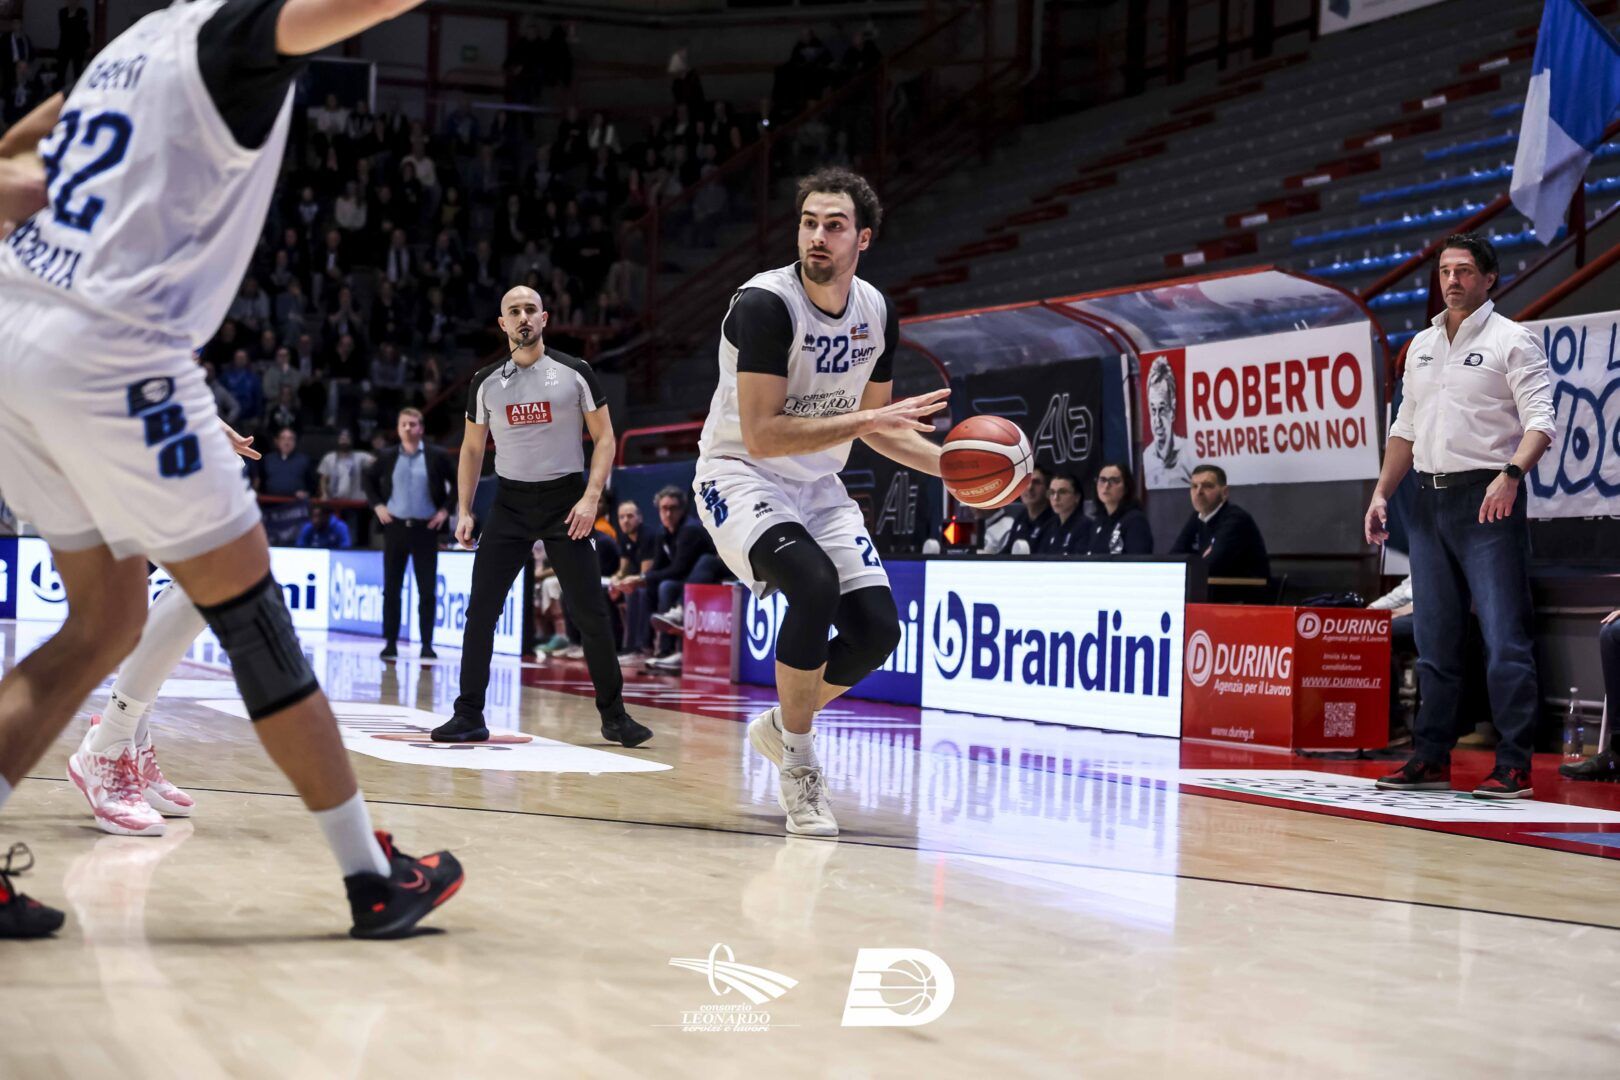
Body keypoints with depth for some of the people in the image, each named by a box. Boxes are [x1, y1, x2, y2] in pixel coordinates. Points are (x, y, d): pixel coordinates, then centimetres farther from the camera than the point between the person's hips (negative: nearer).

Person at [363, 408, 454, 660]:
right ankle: (391, 643, 9)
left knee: (427, 590, -1)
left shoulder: (436, 458, -1)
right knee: (391, 589, 3)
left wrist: (445, 509, 0)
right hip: (395, 526, 2)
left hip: (425, 528, -1)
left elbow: (457, 484, 8)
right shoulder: (388, 457, 4)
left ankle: (427, 645, 4)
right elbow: (367, 480, 18)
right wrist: (376, 505, 7)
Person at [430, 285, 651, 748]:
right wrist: (465, 511, 5)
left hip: (565, 500, -2)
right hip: (511, 501, 2)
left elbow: (604, 438, 0)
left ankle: (613, 714, 7)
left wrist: (591, 497, -12)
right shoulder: (486, 381, 5)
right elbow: (472, 449, 13)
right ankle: (469, 716, 4)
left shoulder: (574, 373, -2)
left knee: (590, 613, -4)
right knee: (480, 610, -4)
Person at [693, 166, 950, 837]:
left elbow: (873, 424, 13)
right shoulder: (765, 303, -22)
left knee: (878, 629, -5)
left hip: (818, 485, 7)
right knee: (814, 584, -32)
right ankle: (798, 764, -15)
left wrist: (947, 465, -2)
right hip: (740, 474, -7)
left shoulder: (877, 313, 0)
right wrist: (869, 420, -30)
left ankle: (778, 727, 22)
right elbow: (762, 435, -27)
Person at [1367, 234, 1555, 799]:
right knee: (1434, 640, 9)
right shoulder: (1421, 345, 17)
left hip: (1487, 498, -6)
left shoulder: (1513, 340, -3)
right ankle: (1431, 759, 14)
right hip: (1429, 500, 6)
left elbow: (1541, 419, -12)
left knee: (1504, 639, -8)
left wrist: (1511, 474, -28)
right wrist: (1382, 493, 14)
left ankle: (1514, 766, -6)